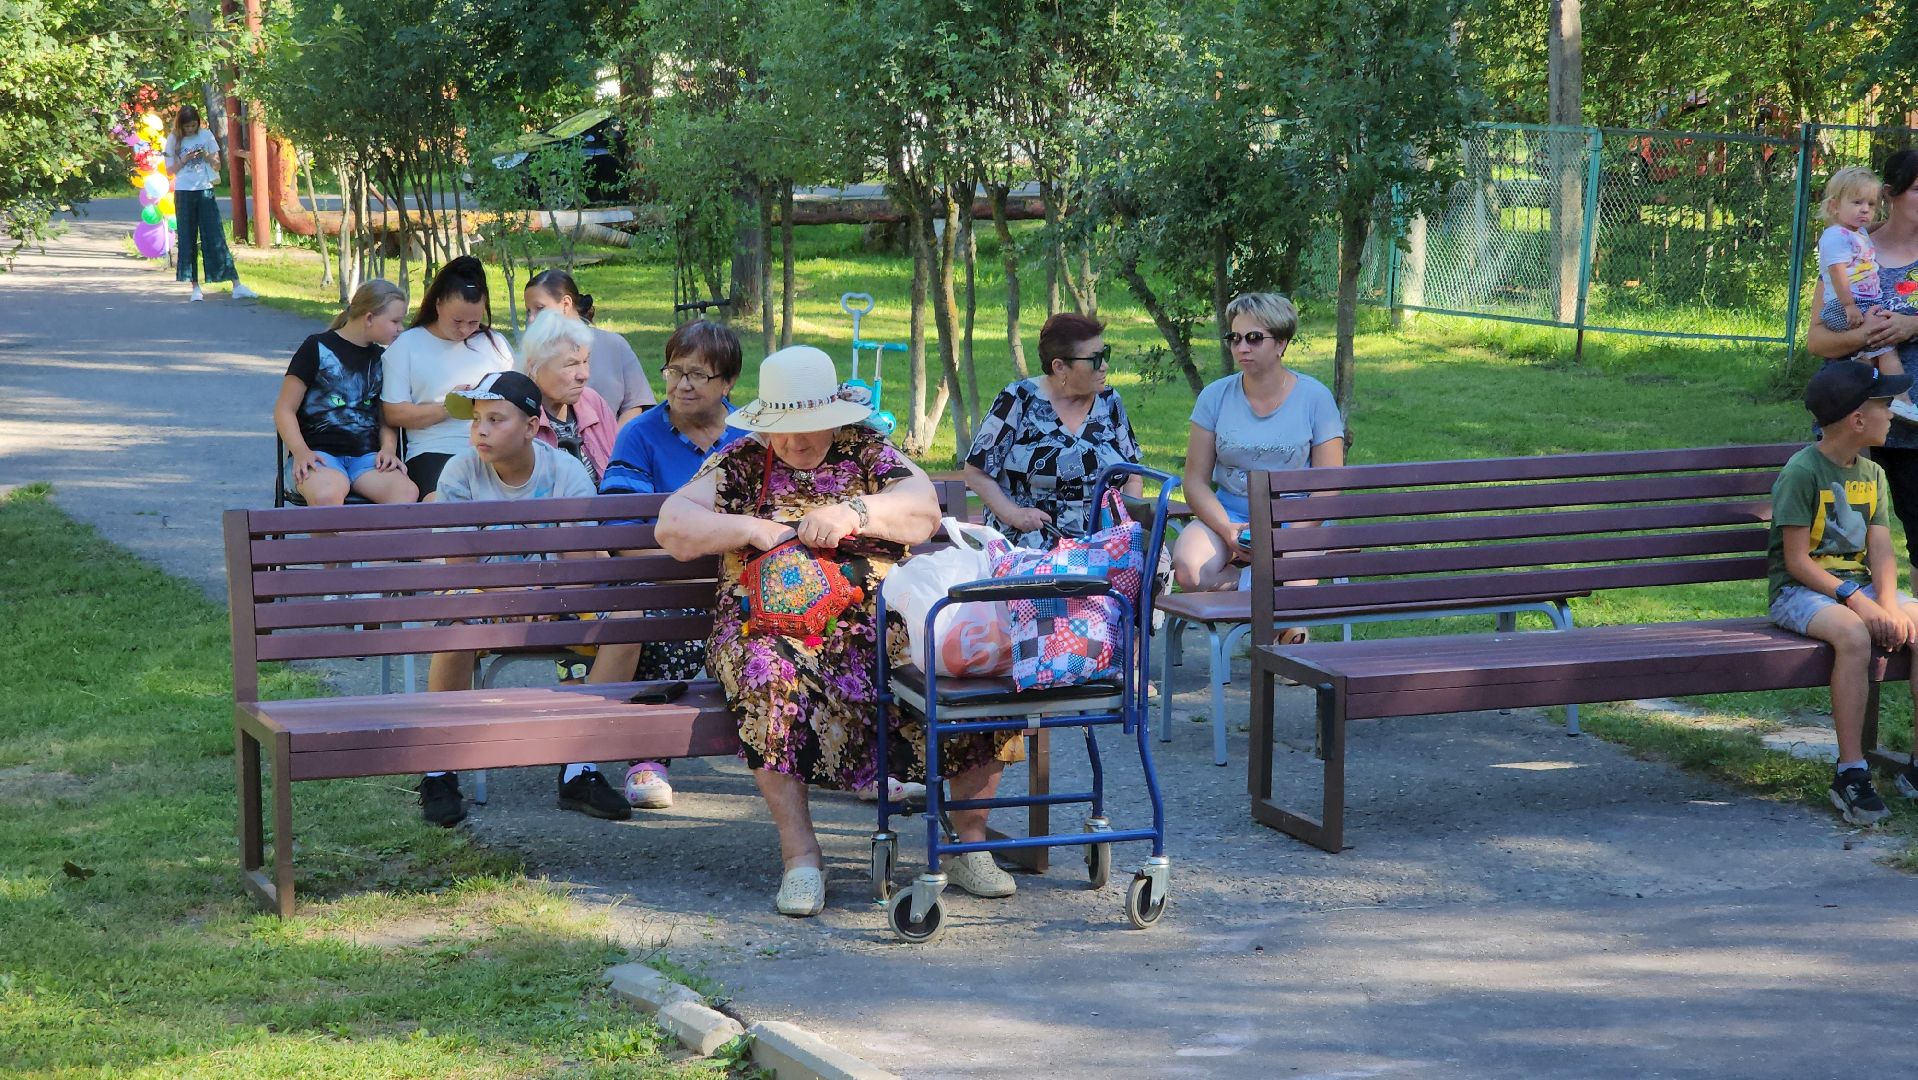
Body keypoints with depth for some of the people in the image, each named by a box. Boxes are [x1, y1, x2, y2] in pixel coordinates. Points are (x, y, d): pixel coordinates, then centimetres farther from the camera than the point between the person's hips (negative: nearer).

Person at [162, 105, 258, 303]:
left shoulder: (207, 136, 3)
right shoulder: (173, 140, 1)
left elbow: (217, 165, 8)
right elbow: (170, 170, 4)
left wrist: (207, 157, -12)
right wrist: (185, 160, -13)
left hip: (205, 190, 0)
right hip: (183, 193, 0)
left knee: (216, 238, -3)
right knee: (188, 240, 1)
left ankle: (237, 286, -6)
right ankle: (195, 287, 6)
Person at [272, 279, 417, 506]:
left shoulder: (380, 358, 18)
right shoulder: (318, 349, 3)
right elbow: (284, 410, 2)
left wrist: (388, 448, 1)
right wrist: (300, 451, -16)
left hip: (365, 455, 4)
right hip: (318, 452, -4)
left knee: (407, 492, -29)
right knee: (327, 495, -40)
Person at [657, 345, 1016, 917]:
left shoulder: (868, 452, 14)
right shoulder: (740, 463, 12)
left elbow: (923, 511, 1)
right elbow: (673, 525, 3)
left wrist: (856, 512, -16)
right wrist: (751, 529, -10)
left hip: (878, 620, 2)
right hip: (774, 626, -2)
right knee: (773, 677, -38)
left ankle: (969, 843, -12)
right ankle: (800, 854, -33)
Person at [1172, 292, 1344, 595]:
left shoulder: (1315, 398, -2)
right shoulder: (1215, 397, 3)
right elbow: (1195, 480, 1)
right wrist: (1228, 530, -18)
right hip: (1228, 512, 3)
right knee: (1188, 572, -30)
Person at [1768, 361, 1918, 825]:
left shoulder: (1872, 475, 10)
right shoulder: (1802, 472, -12)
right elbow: (1797, 561, -16)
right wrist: (1857, 601, -25)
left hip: (1859, 586, 7)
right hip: (1801, 592, -7)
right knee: (1854, 634, -37)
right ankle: (1850, 774, -32)